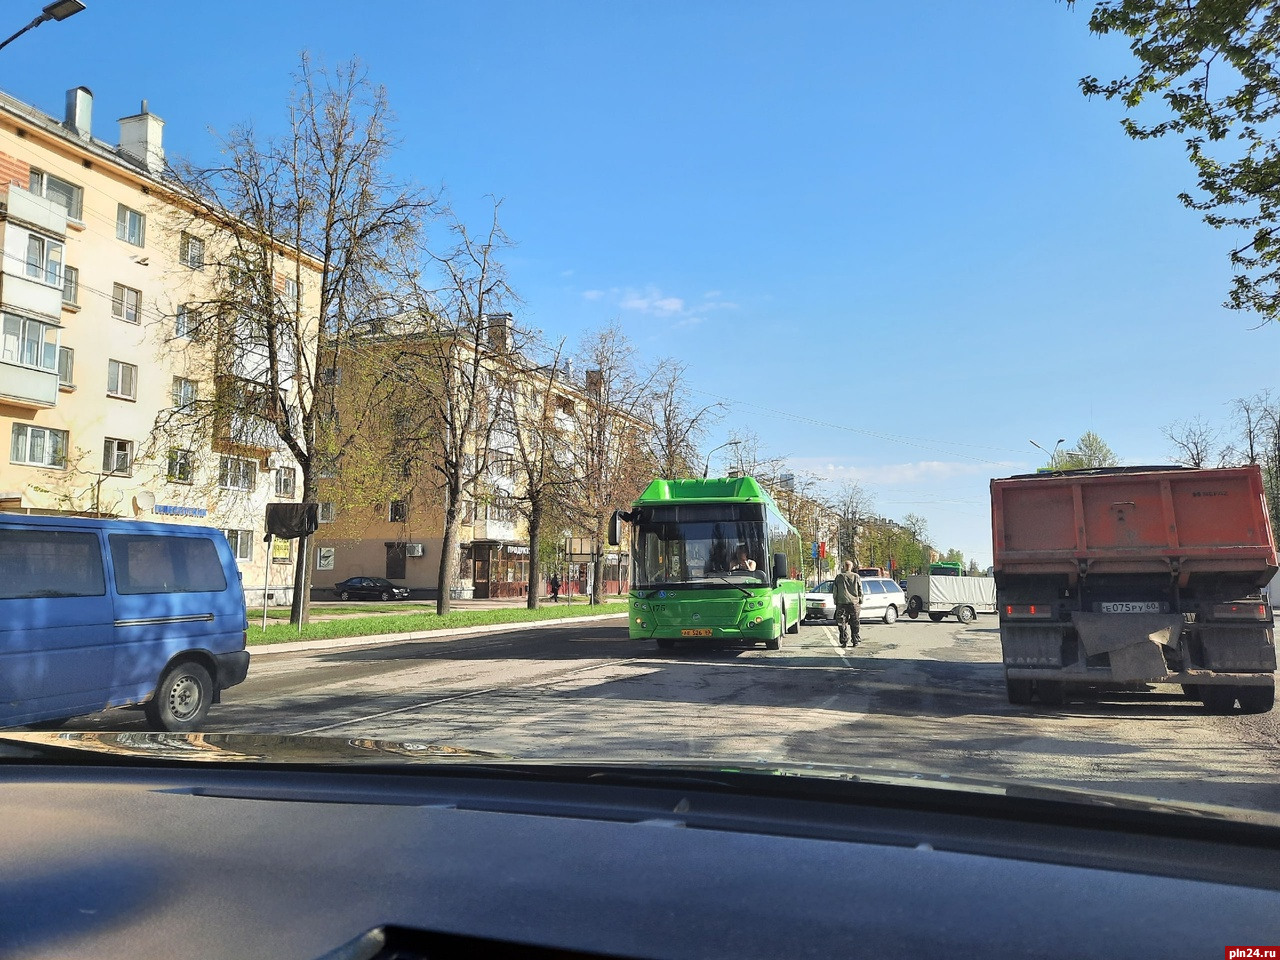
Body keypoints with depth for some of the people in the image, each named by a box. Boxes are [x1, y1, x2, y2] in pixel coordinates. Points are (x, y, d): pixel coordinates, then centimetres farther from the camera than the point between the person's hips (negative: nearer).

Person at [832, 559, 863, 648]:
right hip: (854, 603, 1)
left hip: (842, 603, -1)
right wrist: (860, 602, 14)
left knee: (842, 624, 2)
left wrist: (835, 602, 11)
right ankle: (855, 641, 8)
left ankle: (844, 641, -3)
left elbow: (834, 591, 4)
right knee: (854, 624, 9)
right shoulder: (856, 577, 4)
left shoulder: (839, 577, 2)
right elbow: (860, 591, 7)